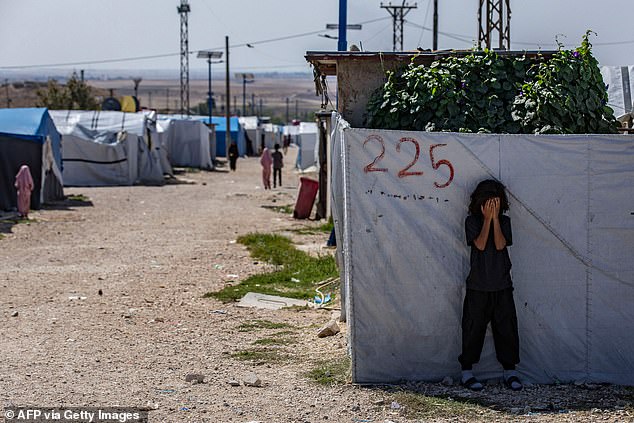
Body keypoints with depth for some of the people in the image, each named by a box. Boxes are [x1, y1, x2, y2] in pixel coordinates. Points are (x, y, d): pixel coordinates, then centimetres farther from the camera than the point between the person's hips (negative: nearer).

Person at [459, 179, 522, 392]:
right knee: (474, 328, 1)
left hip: (502, 285, 2)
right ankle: (467, 372, 9)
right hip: (478, 286, -2)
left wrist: (495, 218, -13)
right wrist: (488, 219, -14)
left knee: (506, 327, 3)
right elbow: (480, 244, -14)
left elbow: (500, 244, -11)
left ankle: (509, 372, 13)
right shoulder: (472, 220, 0)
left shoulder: (504, 221, 5)